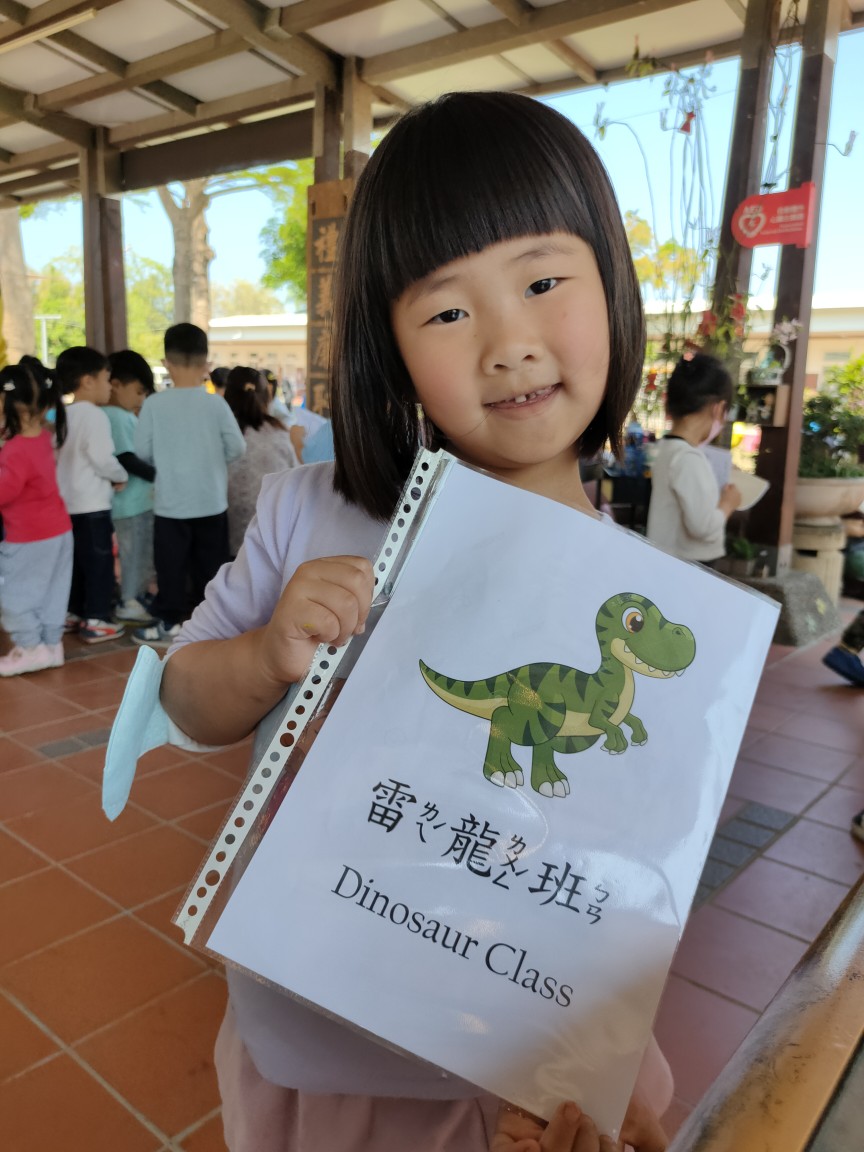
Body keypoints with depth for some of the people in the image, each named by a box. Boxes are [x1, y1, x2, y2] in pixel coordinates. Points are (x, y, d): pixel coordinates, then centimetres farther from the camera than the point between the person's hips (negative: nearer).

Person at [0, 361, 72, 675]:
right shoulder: (43, 437, 2)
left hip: (27, 538, -8)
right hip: (58, 531, 8)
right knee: (49, 592, 16)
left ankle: (31, 647, 9)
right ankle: (52, 643, 24)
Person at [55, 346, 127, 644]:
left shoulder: (64, 415, 11)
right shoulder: (95, 415, -15)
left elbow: (63, 457, 14)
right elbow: (103, 459, -21)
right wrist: (121, 478, -2)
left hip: (68, 502, 9)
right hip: (92, 504, -8)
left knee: (76, 561, 17)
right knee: (99, 563, -1)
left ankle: (72, 613, 24)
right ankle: (95, 621, 2)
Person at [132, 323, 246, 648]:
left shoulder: (154, 404, -9)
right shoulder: (216, 403, -8)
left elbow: (141, 450, -3)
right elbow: (237, 447, -5)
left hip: (171, 502, -1)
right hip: (212, 501, 1)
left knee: (171, 565, 8)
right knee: (211, 564, 12)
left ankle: (169, 623, 14)